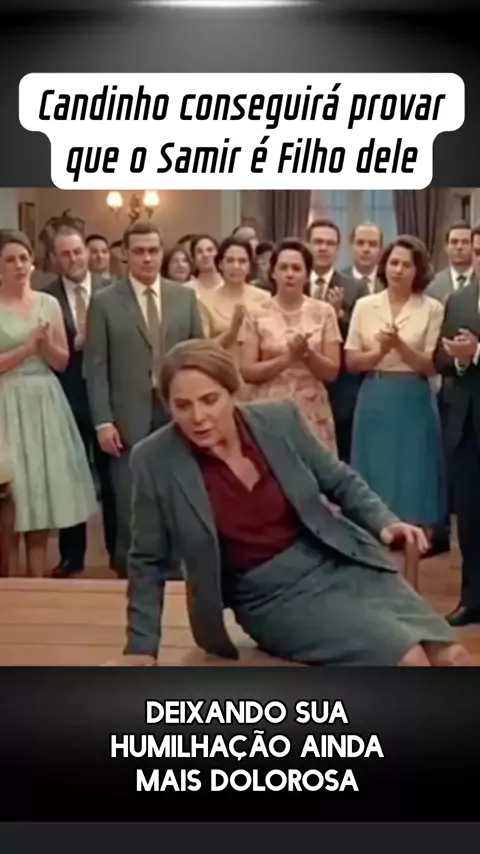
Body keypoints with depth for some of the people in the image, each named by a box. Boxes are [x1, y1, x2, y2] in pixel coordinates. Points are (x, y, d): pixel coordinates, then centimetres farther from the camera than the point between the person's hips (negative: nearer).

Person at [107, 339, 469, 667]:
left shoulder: (280, 419, -7)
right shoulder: (154, 460, -12)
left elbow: (341, 480, 7)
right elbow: (149, 562, 0)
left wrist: (384, 522, -10)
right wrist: (142, 647, -1)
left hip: (340, 561, 3)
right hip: (272, 595, -3)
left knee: (450, 655, -9)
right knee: (408, 658, -20)